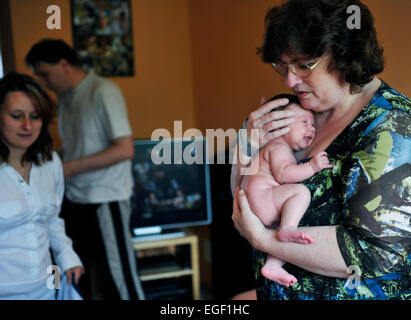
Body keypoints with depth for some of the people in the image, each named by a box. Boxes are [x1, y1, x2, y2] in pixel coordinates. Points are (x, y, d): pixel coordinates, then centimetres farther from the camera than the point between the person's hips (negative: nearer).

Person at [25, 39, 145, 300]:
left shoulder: (103, 92, -14)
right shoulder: (64, 96, 10)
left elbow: (125, 149, -19)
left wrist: (71, 167, -17)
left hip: (106, 199, -7)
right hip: (75, 198, 8)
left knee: (119, 277, -1)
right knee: (82, 276, 14)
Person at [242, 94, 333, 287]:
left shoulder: (281, 148, 31)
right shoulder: (278, 147, -4)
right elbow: (282, 174, -21)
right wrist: (311, 166, -23)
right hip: (260, 197, -11)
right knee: (301, 192, -26)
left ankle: (272, 265, 0)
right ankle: (287, 229, -44)